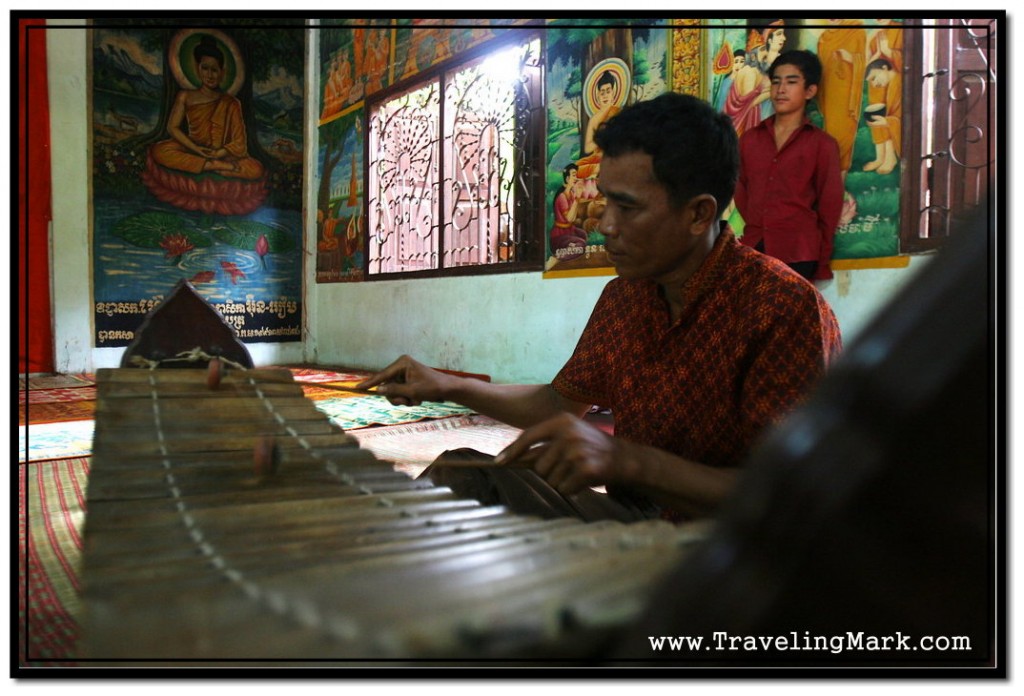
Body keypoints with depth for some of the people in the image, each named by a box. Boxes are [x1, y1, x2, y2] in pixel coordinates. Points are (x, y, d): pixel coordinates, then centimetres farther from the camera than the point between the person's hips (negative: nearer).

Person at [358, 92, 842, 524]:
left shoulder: (786, 309, -20)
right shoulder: (621, 298, 3)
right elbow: (563, 402, 17)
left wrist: (625, 460, -38)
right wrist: (450, 387, 5)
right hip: (629, 517, 7)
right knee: (456, 477, -5)